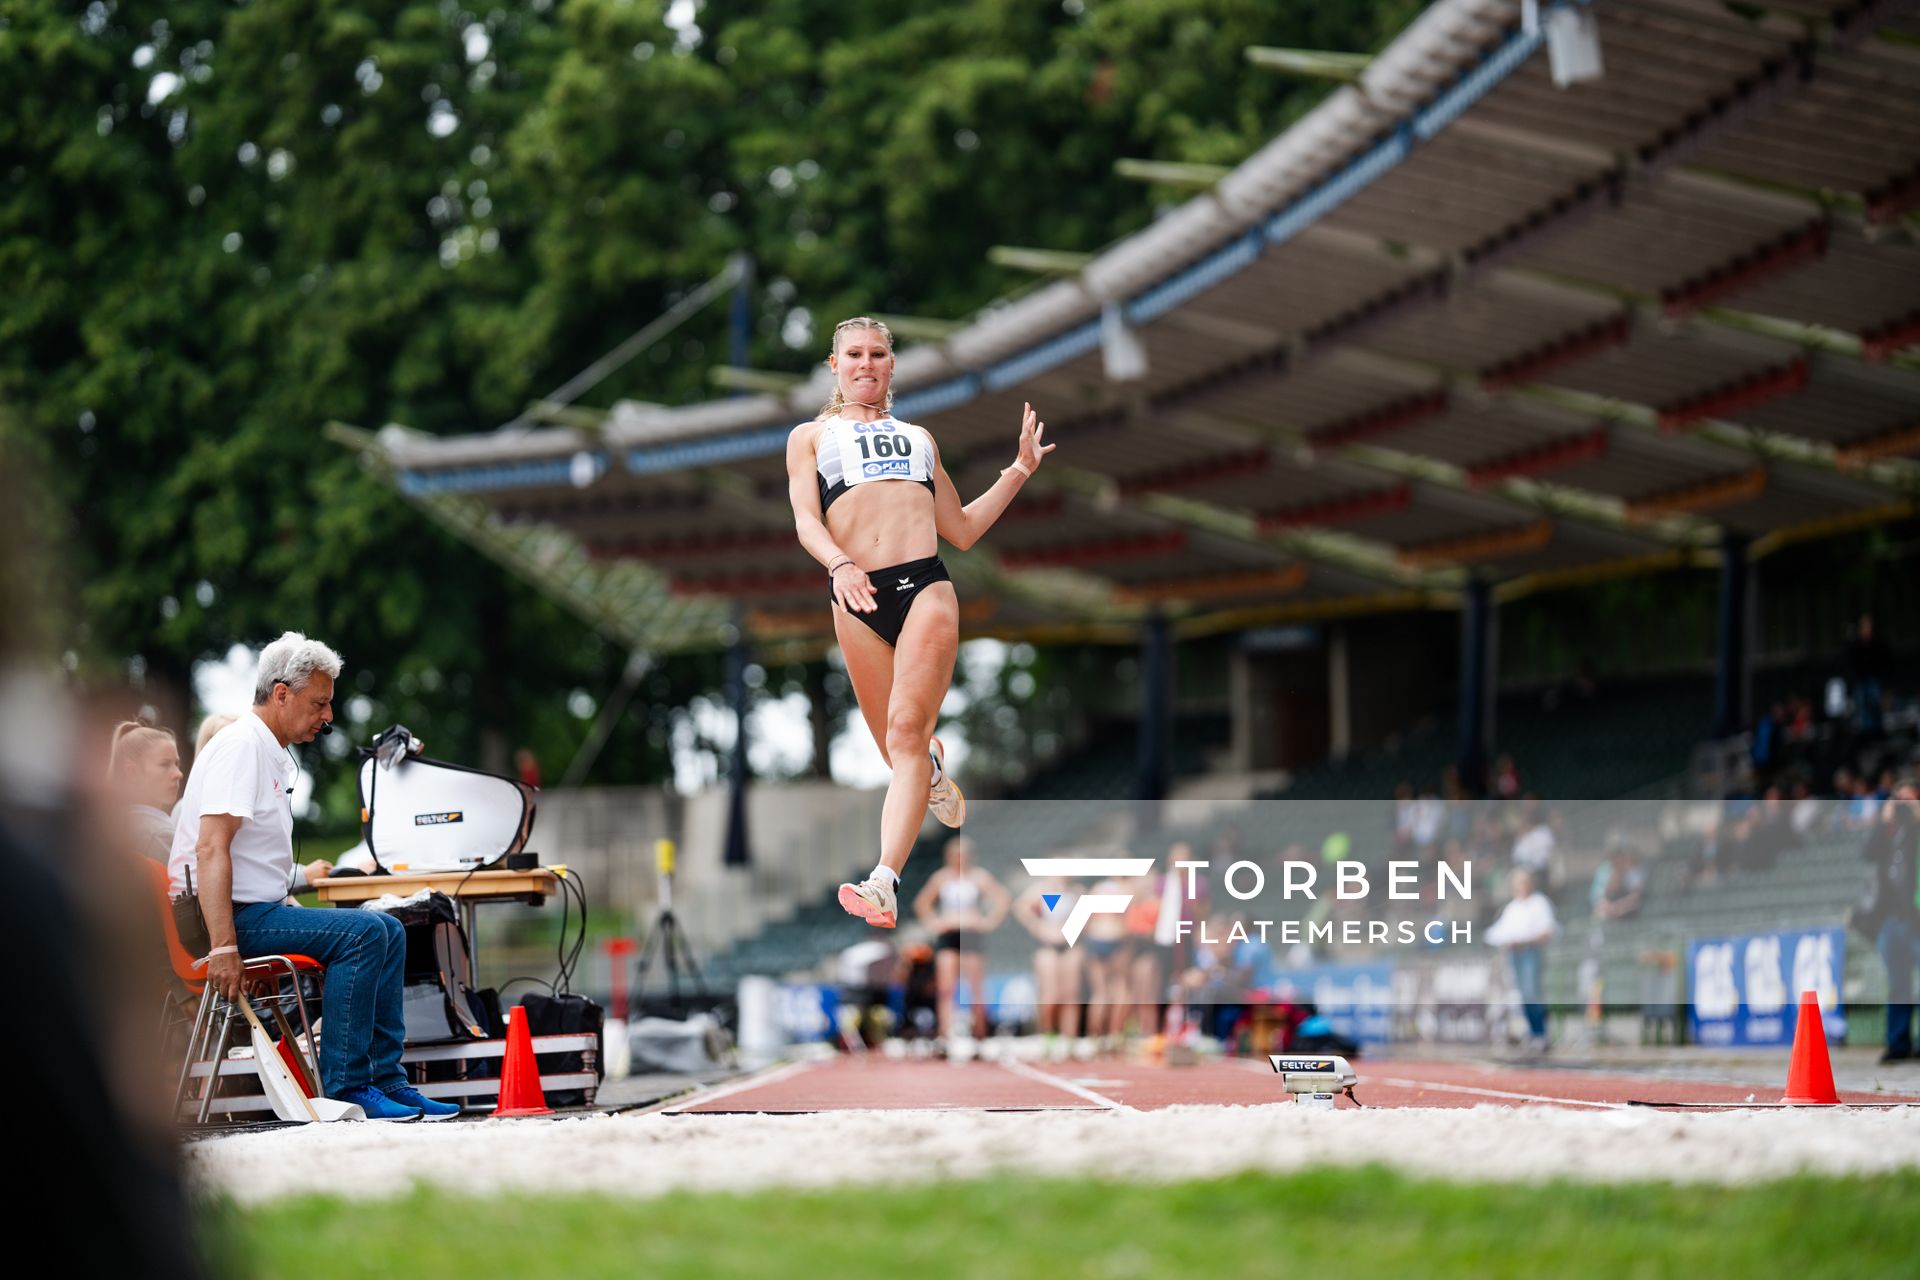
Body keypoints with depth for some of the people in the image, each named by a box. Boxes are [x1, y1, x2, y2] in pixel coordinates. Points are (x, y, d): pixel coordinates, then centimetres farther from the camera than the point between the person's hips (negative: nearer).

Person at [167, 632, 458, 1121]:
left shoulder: (276, 755, 20)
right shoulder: (241, 746, -14)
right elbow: (211, 849, -24)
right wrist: (223, 947, -30)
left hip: (262, 909, 11)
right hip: (235, 916, -11)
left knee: (388, 931, 8)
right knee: (362, 932, -23)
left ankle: (385, 1078, 7)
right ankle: (345, 1088, -21)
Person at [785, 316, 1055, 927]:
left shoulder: (918, 437, 29)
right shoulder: (811, 437, 19)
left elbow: (962, 530, 30)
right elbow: (806, 520, 2)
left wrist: (1019, 471, 23)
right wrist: (839, 564, -18)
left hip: (926, 584, 1)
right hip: (857, 597, -1)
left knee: (908, 731, -19)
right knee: (897, 749, 3)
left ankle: (884, 883, -30)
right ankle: (933, 770, 42)